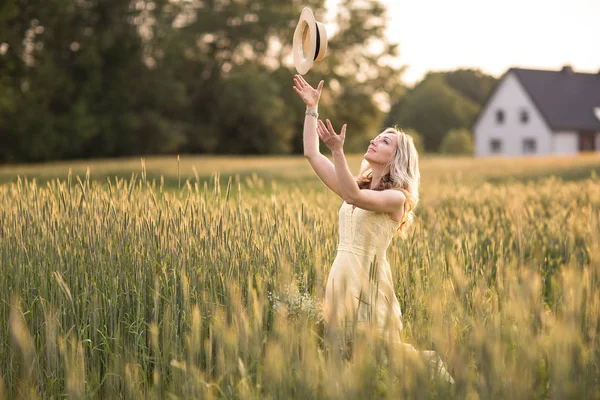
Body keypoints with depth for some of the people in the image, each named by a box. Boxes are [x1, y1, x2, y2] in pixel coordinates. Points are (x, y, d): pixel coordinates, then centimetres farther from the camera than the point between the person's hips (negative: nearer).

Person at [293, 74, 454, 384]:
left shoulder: (396, 198, -7)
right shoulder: (356, 186, 13)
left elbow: (354, 197, -24)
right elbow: (311, 153, 11)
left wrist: (338, 151, -33)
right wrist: (312, 107, 6)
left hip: (369, 278, -7)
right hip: (341, 276, 7)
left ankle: (429, 364, 27)